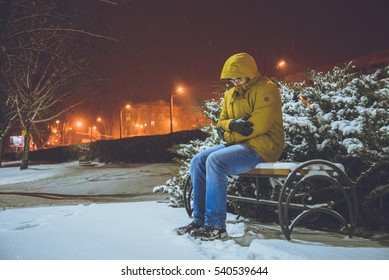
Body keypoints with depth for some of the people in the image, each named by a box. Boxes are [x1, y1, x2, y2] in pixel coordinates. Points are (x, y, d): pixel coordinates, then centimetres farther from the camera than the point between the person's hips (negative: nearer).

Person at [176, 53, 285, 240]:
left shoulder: (266, 89, -8)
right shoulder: (230, 94, 17)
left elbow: (258, 125, -19)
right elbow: (221, 122, 13)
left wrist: (228, 135, -8)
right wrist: (232, 124, -12)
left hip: (262, 147, -8)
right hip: (239, 145, 8)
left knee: (215, 161, -29)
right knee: (198, 162, -8)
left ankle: (216, 226, -22)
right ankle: (200, 220, -5)